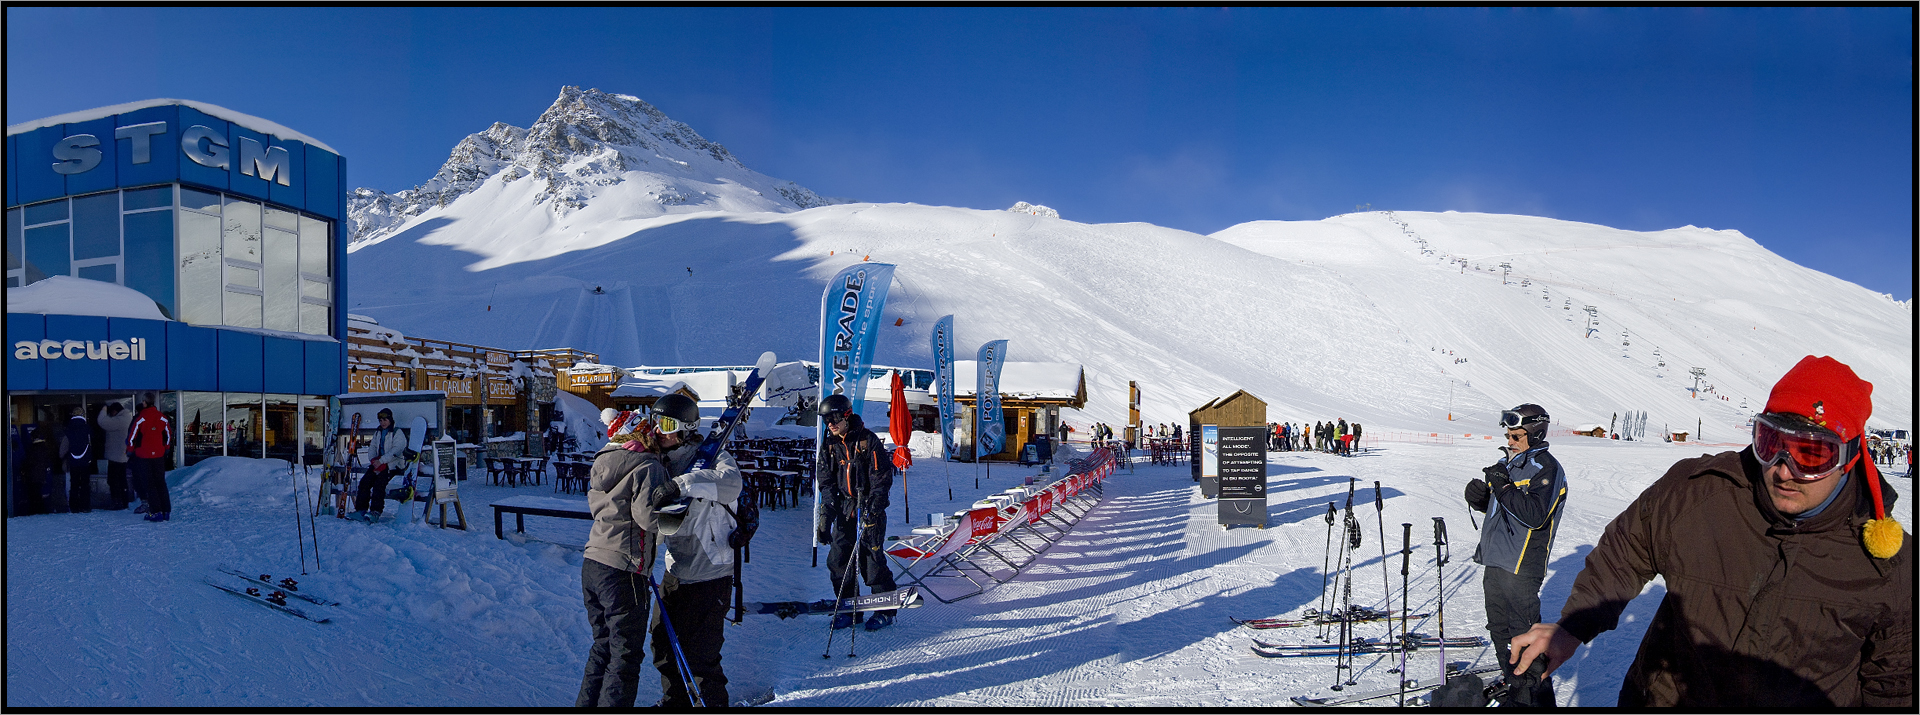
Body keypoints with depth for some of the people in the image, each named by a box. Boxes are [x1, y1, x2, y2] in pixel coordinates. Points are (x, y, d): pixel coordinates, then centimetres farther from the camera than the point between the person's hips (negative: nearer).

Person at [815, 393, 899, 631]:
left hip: (870, 508, -5)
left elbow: (882, 478, -8)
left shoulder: (868, 441, -7)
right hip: (844, 509, 5)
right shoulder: (829, 446, 9)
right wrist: (826, 517, 0)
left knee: (872, 560, -6)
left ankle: (885, 611, 7)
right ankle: (848, 609, 15)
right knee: (838, 559, 1)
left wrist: (871, 509, -18)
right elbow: (827, 484, 9)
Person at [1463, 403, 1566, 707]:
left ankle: (1534, 692, 8)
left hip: (1521, 567, -9)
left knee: (1523, 631, -3)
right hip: (1495, 561, 9)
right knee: (1499, 627, 17)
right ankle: (1512, 681, 32)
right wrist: (1479, 496, 1)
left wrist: (1503, 486, -24)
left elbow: (1535, 516, -23)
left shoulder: (1546, 468, -11)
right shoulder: (1508, 463, 15)